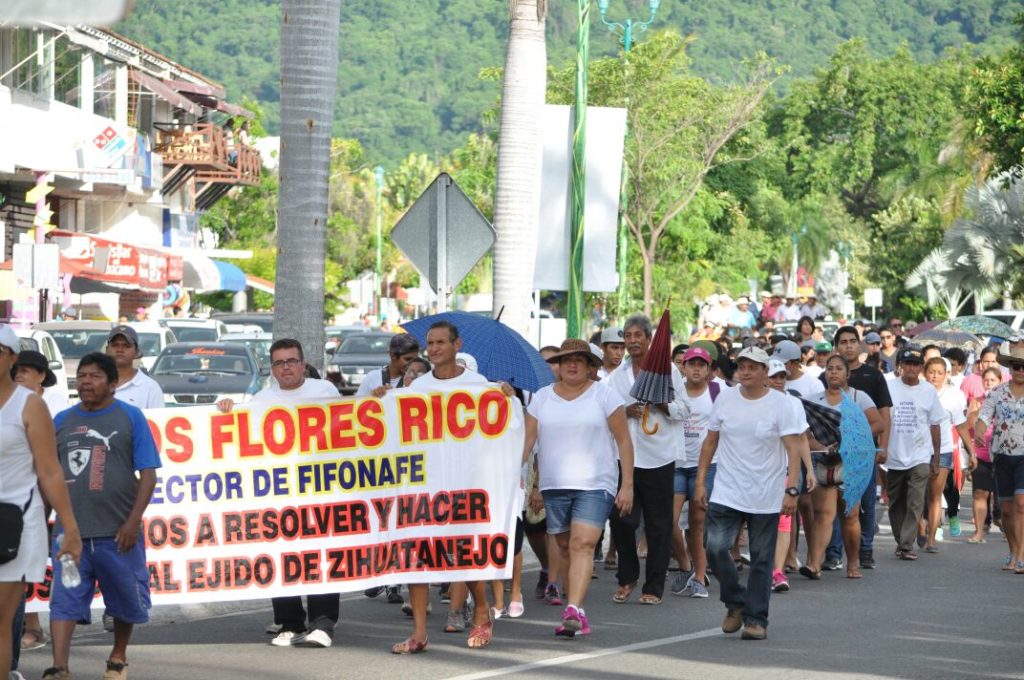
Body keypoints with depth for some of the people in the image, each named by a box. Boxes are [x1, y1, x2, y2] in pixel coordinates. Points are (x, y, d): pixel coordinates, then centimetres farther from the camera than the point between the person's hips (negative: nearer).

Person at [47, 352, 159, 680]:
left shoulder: (130, 417, -1)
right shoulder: (62, 421, 9)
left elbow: (148, 473, -4)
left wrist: (133, 521, -12)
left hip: (117, 530, -2)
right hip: (70, 530, 2)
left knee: (125, 599, 11)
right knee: (63, 600, -9)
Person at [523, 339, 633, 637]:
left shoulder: (604, 395, 1)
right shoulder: (542, 398, 10)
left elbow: (624, 441, 0)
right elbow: (527, 440, 8)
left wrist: (627, 485, -5)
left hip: (596, 485, -4)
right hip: (553, 485, 4)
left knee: (582, 545, -17)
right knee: (565, 547, 7)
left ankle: (573, 610, -27)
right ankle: (577, 611, 14)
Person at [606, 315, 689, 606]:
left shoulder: (668, 369, 4)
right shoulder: (618, 375, 14)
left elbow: (682, 410, 4)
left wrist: (658, 402, -13)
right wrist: (626, 411, -6)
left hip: (659, 457, -2)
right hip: (625, 455, 3)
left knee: (658, 525, 1)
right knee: (621, 520, -3)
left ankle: (654, 587, 8)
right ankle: (627, 578, 17)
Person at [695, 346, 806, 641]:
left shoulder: (780, 404, -5)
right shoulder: (725, 399, 4)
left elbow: (793, 449, -9)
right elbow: (710, 442, 12)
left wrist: (791, 489, -18)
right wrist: (700, 481, 7)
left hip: (766, 497, -2)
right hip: (726, 492, 2)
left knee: (761, 559, 3)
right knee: (715, 547, -11)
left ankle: (756, 619, 13)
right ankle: (736, 603, 11)